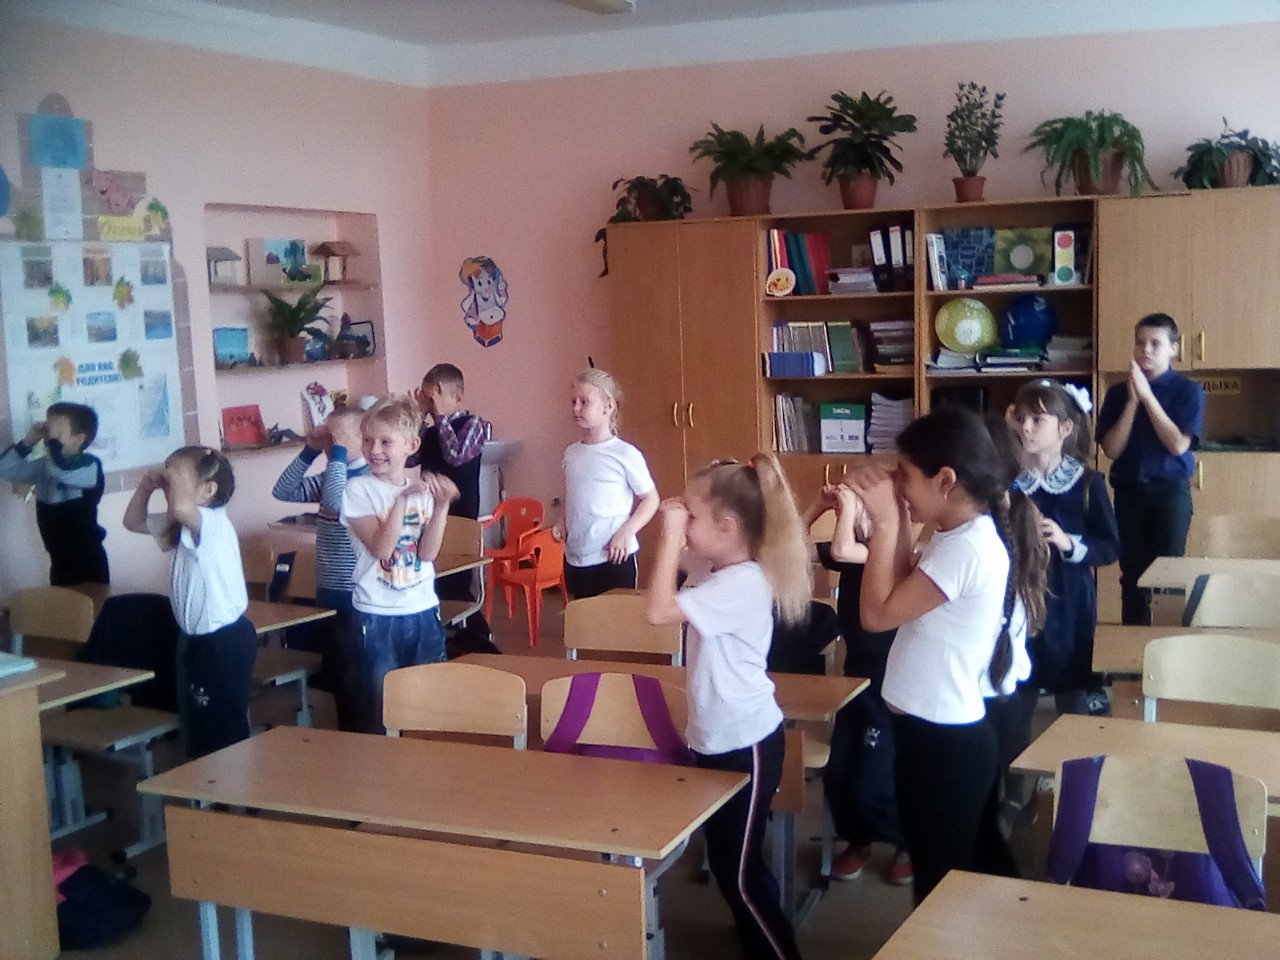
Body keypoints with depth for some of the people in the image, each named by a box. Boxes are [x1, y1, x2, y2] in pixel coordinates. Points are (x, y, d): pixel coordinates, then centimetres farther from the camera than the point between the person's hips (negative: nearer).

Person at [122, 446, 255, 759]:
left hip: (226, 640, -10)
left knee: (225, 734, -2)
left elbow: (182, 507, -45)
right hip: (194, 637, 10)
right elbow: (133, 522, 20)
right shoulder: (179, 525, 8)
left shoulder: (215, 523, -22)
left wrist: (176, 474, -25)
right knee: (196, 730, 19)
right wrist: (146, 488, 3)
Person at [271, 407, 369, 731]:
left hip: (356, 596, -9)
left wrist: (338, 454, -23)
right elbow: (283, 492, 8)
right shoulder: (329, 477, 10)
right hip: (328, 592, 9)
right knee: (336, 674, 17)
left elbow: (335, 502, -30)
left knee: (357, 678, -1)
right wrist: (310, 452, 0)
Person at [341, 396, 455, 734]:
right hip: (378, 614, -4)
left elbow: (427, 552, -6)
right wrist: (403, 500, -27)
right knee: (383, 706, 3)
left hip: (423, 610, 4)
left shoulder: (423, 488, 3)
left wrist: (441, 505, -17)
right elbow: (380, 547, -19)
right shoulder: (358, 489, -8)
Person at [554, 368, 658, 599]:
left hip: (613, 558, -6)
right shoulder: (571, 453, 7)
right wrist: (562, 522, 3)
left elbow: (651, 499, -5)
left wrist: (626, 533, -16)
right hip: (574, 558, 6)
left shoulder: (626, 454, -11)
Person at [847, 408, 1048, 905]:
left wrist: (884, 523, -16)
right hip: (951, 733, 10)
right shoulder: (964, 536, 7)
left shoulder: (966, 549, -23)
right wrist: (897, 522, 2)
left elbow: (877, 612, -21)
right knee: (973, 872, 20)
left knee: (940, 884, 4)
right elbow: (905, 600, 11)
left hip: (940, 740, -10)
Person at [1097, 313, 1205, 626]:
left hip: (1171, 491, -2)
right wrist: (1132, 400, -13)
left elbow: (1178, 445, -13)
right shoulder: (1117, 392, 4)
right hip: (1128, 492, 2)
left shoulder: (1188, 390, -3)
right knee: (1131, 572, 6)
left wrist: (1147, 396, -16)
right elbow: (1111, 449, -4)